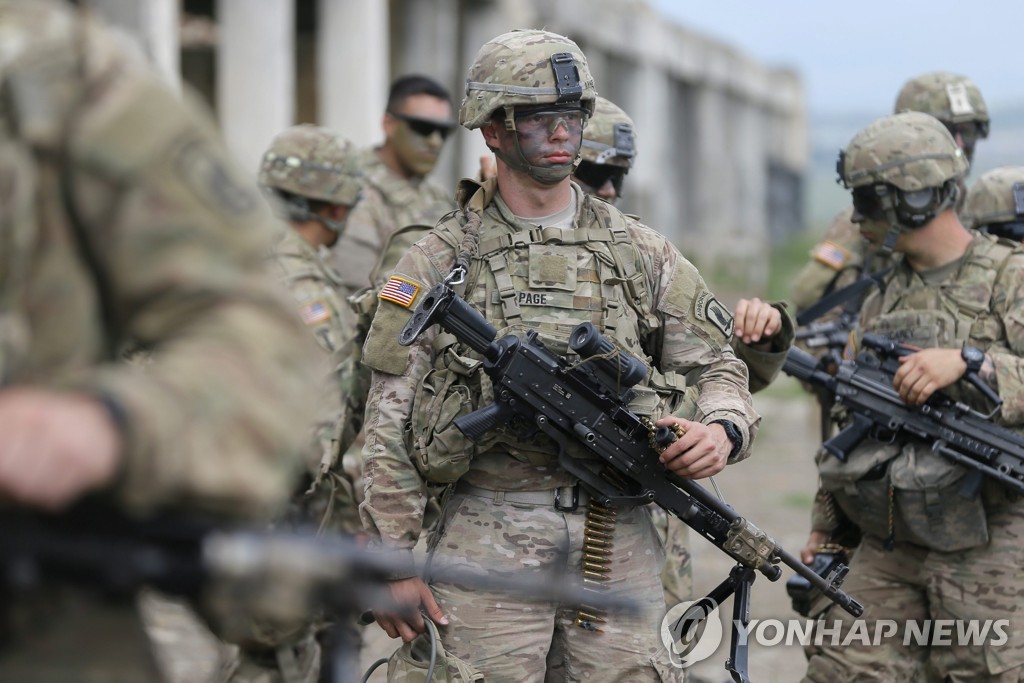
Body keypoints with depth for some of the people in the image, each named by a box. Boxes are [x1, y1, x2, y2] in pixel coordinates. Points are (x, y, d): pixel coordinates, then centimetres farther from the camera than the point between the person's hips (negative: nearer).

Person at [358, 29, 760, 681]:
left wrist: (722, 431, -11)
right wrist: (393, 563, -3)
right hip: (490, 538, -2)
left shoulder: (640, 252, 9)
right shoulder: (440, 261, 1)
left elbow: (719, 365, 13)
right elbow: (388, 426, 0)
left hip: (618, 538, 2)